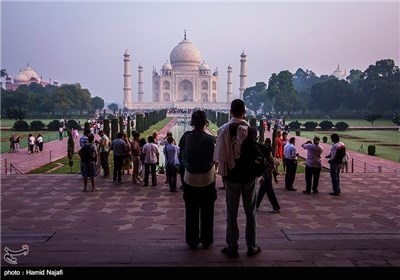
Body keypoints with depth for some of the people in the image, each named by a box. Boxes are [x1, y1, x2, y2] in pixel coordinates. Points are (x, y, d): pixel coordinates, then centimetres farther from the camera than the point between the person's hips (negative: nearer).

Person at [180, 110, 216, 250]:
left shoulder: (186, 136, -10)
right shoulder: (209, 139, -17)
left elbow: (182, 154, -1)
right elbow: (212, 159, -10)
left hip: (190, 179, 2)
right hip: (207, 179, -1)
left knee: (191, 212, 13)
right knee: (207, 212, 14)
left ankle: (192, 241, 21)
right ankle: (206, 241, 23)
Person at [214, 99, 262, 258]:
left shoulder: (224, 130, -10)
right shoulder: (252, 130, -7)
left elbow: (219, 157, -11)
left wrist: (223, 171, 4)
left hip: (232, 177, -1)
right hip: (249, 176, 1)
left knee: (232, 213, 9)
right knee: (250, 213, 13)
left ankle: (232, 248, 17)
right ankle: (252, 247, 22)